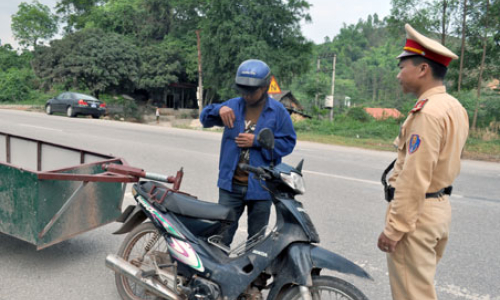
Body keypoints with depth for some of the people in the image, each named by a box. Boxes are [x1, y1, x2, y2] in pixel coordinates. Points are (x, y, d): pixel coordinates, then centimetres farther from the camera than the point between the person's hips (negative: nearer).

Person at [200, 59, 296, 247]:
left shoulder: (278, 112, -3)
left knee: (256, 239, 15)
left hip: (261, 187, -1)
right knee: (222, 234, 10)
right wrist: (219, 109, -16)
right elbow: (205, 118, 6)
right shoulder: (233, 105, 5)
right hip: (231, 184, 2)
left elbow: (288, 142, -7)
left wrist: (257, 142, -17)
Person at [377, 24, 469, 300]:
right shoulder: (454, 107, 11)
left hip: (416, 212, -10)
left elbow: (414, 179, -24)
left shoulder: (427, 112, -20)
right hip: (440, 206, 10)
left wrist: (393, 228, -19)